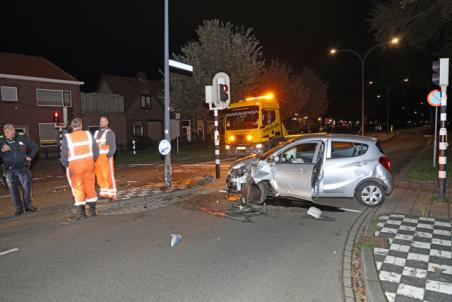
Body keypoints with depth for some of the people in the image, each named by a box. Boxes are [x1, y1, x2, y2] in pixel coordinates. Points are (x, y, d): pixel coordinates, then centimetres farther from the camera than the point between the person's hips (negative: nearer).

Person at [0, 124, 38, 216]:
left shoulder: (22, 137, -2)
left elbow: (35, 146, 11)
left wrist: (30, 156, 5)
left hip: (22, 168, -1)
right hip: (9, 170, 1)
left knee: (27, 187, 1)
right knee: (13, 191, 5)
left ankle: (28, 205, 19)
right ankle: (19, 207, 19)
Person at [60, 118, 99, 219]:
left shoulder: (67, 138, -7)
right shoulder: (88, 134, 0)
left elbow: (64, 155, -7)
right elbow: (96, 150, 3)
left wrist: (66, 165, 10)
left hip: (75, 166, -2)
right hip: (88, 164, 2)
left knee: (78, 188, 7)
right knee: (90, 186, 12)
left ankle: (82, 213, 9)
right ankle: (93, 211, 19)